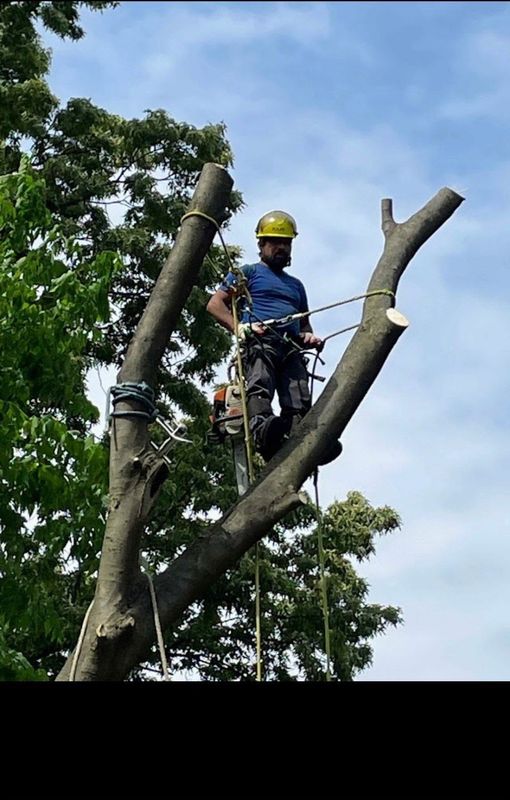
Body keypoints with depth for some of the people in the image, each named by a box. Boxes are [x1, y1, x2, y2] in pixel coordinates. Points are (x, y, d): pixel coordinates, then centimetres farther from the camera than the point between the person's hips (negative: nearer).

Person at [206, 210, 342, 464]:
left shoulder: (295, 285, 39)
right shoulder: (249, 272, 22)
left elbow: (305, 325, 41)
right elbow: (215, 304, 10)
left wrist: (310, 337, 14)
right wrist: (238, 327, -9)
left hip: (291, 348, 5)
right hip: (259, 341, -5)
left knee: (299, 403, -22)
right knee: (260, 384, -36)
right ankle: (262, 430, -62)